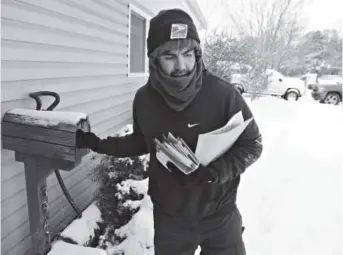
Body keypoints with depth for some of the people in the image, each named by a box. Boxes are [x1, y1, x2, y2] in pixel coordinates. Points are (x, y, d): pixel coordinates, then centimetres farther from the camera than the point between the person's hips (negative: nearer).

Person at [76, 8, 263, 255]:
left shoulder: (223, 93, -20)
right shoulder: (144, 98, -10)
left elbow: (252, 145, -10)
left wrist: (213, 172, -24)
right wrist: (97, 143, 1)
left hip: (219, 216, -1)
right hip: (169, 218, 2)